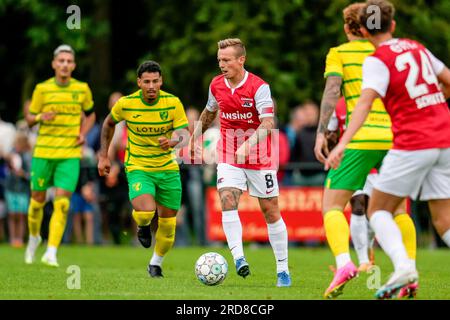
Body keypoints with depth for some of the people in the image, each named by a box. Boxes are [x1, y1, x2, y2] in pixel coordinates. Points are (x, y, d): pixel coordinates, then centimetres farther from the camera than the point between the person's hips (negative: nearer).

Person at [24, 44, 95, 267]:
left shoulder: (82, 89, 2)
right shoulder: (42, 89, -2)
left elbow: (90, 114, 19)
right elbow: (29, 119, 6)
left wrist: (83, 133, 0)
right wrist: (41, 117, -17)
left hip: (70, 155, 0)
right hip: (43, 153, 0)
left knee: (62, 203, -12)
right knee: (38, 200, 9)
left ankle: (51, 253, -13)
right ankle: (34, 237, 37)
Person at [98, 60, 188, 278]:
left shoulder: (172, 102, -10)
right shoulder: (126, 104, -10)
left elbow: (182, 133, -13)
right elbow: (109, 123, 9)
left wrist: (173, 140, -37)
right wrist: (103, 156, 10)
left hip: (168, 169, 2)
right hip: (138, 168, -2)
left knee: (168, 223, 5)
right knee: (146, 212, -27)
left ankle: (156, 264, 32)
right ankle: (142, 226, 12)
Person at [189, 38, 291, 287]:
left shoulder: (259, 87, -16)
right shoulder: (216, 85, 1)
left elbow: (267, 123, -25)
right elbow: (209, 112, 22)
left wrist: (248, 145, -39)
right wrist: (195, 138, 27)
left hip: (259, 157, -3)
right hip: (229, 157, 4)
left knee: (271, 212, 3)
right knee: (227, 201, -20)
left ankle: (283, 269, 13)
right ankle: (238, 258, -23)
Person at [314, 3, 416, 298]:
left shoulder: (339, 53, 8)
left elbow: (332, 90, -6)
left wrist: (321, 132, -11)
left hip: (360, 139, -4)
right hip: (394, 138, 4)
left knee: (332, 205, -1)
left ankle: (344, 263, -27)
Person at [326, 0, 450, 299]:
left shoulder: (377, 61, -5)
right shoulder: (417, 48, 14)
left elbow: (365, 101, -20)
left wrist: (343, 143, -29)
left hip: (412, 143, -6)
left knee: (378, 210, 6)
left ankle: (403, 265, -19)